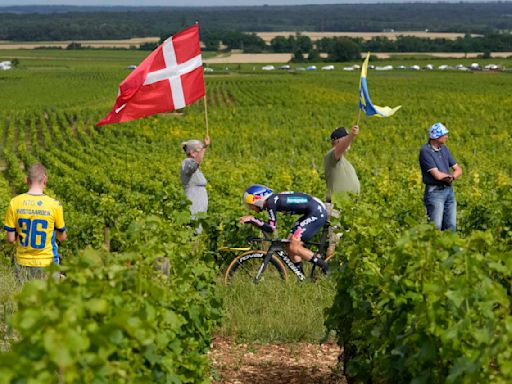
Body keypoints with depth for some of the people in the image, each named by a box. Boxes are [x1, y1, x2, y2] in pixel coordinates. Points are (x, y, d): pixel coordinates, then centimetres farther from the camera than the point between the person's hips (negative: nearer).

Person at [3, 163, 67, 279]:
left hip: (23, 263, 2)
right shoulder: (54, 205, -11)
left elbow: (11, 239, -4)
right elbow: (62, 237, 0)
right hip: (46, 263, -2)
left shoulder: (15, 203, -8)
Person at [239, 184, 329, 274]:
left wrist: (252, 219, -17)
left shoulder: (271, 202, -15)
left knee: (293, 247, -13)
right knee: (289, 246, 8)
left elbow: (271, 228, -18)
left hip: (317, 212, -10)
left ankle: (325, 268, -3)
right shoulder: (273, 200, 12)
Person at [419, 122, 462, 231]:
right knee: (436, 228, -8)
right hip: (435, 192, -7)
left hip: (449, 190, 7)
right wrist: (451, 175, 0)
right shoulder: (425, 151, -13)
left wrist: (452, 177, -11)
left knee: (451, 227, 7)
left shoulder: (443, 149, 10)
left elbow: (458, 169, 11)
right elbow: (437, 175, -19)